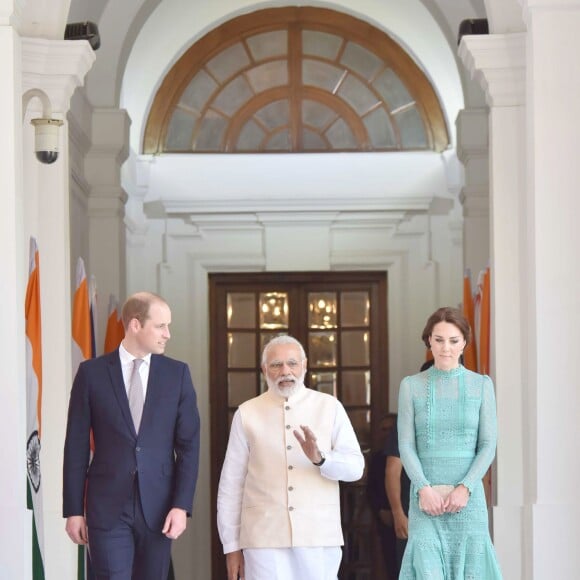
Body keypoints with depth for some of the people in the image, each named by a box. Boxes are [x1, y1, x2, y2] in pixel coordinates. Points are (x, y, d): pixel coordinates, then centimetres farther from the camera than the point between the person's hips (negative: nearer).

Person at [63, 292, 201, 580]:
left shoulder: (177, 373, 5)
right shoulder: (92, 372, 1)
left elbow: (189, 444, 4)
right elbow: (76, 446, 2)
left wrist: (182, 505, -5)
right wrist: (73, 510, 0)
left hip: (157, 507, 2)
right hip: (108, 507, -2)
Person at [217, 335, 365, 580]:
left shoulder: (330, 407, 7)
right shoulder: (246, 414, 6)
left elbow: (355, 467, 2)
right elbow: (230, 484, 6)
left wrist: (320, 458, -18)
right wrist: (231, 545, 5)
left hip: (319, 535, 1)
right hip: (264, 537, 0)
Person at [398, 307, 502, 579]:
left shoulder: (481, 385, 5)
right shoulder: (411, 385, 5)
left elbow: (488, 446, 1)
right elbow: (406, 445, 1)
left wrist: (465, 488, -11)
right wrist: (423, 489, -13)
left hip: (468, 496, 1)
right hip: (426, 496, -1)